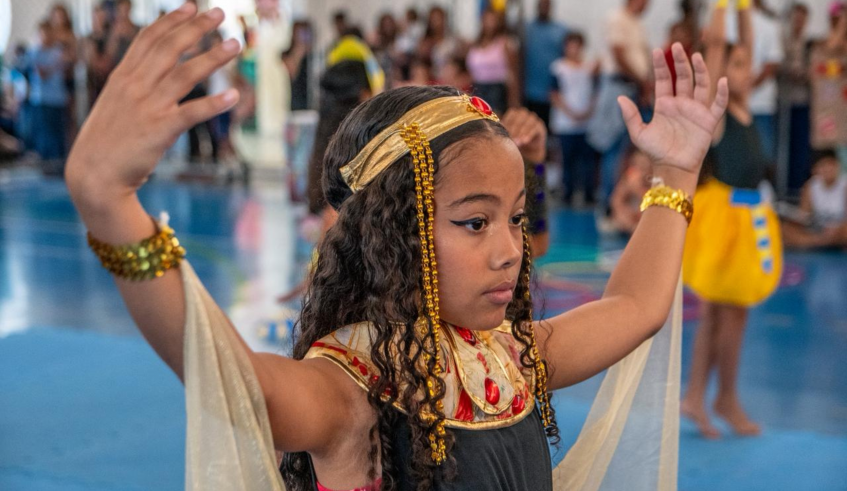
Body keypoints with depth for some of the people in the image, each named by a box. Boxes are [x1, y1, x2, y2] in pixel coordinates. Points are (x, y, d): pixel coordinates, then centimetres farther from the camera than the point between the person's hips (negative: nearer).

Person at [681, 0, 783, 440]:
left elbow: (746, 42, 14)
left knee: (719, 312, 10)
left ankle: (694, 396, 16)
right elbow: (715, 42, -12)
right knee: (727, 312, 1)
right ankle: (726, 399, 15)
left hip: (750, 214, 8)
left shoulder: (744, 106, 10)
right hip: (723, 214, -8)